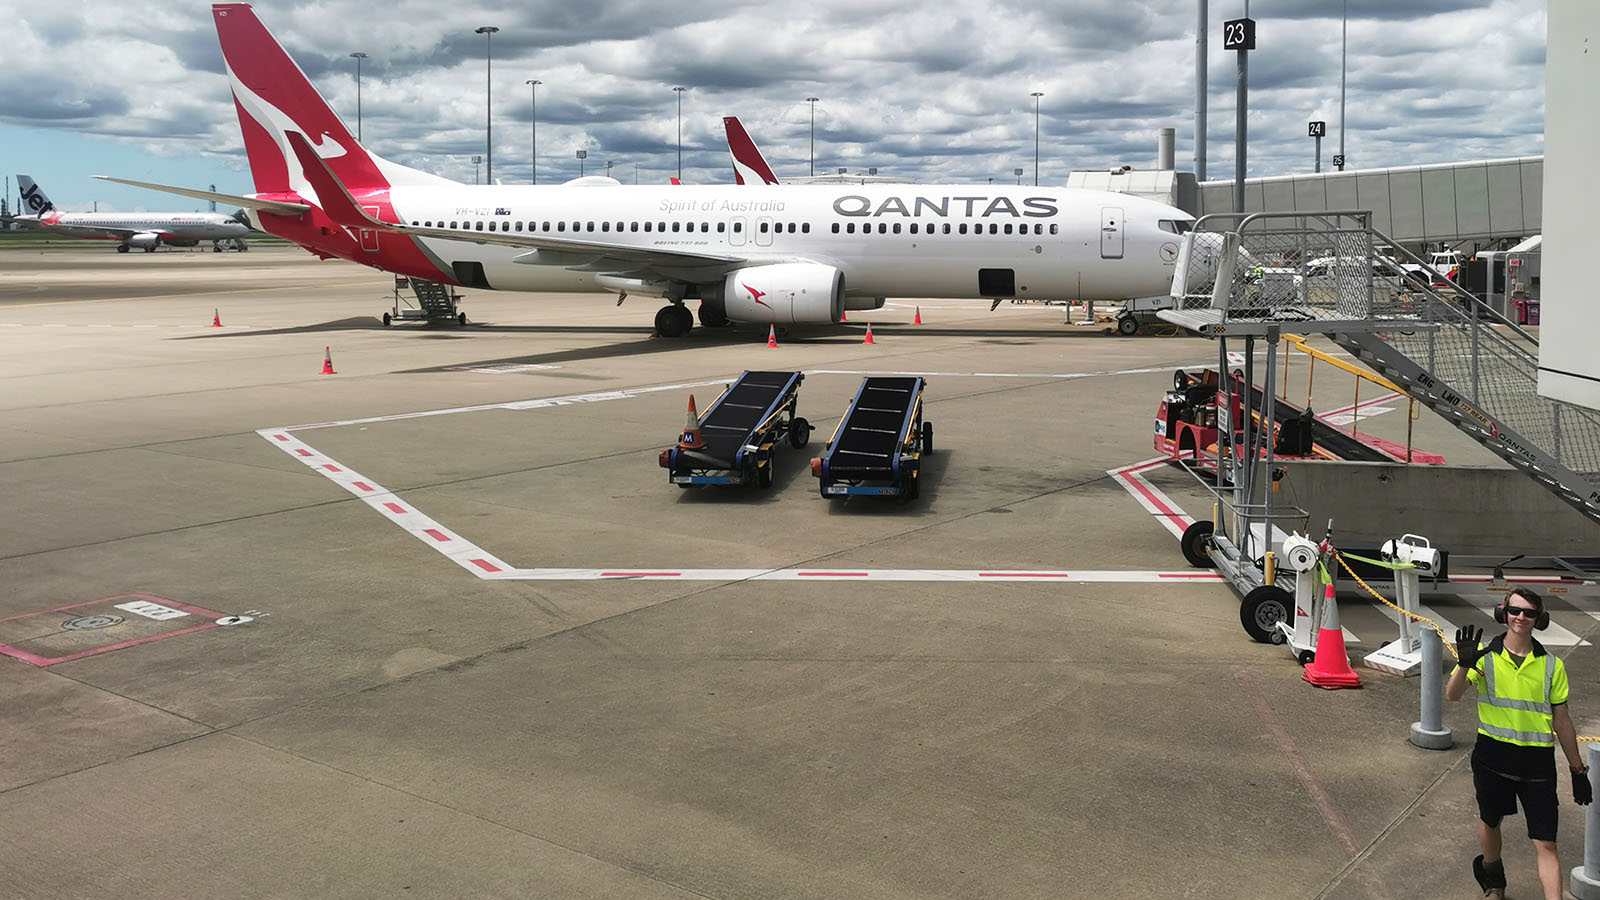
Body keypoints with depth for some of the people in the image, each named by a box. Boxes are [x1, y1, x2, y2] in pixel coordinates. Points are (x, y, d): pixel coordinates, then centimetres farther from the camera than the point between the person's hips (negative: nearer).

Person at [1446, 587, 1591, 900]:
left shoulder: (1551, 665, -1)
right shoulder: (1484, 655, -5)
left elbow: (1561, 721, 6)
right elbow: (1452, 695, -17)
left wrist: (1578, 769, 9)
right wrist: (1464, 664, -35)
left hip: (1537, 762, 0)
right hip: (1493, 757, 0)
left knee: (1546, 845, -4)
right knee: (1489, 822, 20)